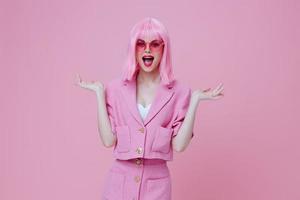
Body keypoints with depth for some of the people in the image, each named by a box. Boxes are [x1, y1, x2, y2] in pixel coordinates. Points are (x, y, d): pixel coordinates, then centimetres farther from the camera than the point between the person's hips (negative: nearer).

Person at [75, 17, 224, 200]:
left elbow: (179, 145, -9)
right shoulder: (116, 88, -3)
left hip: (156, 183, 0)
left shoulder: (179, 92, -5)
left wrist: (194, 101, -14)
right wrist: (100, 93, -9)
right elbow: (108, 140, -8)